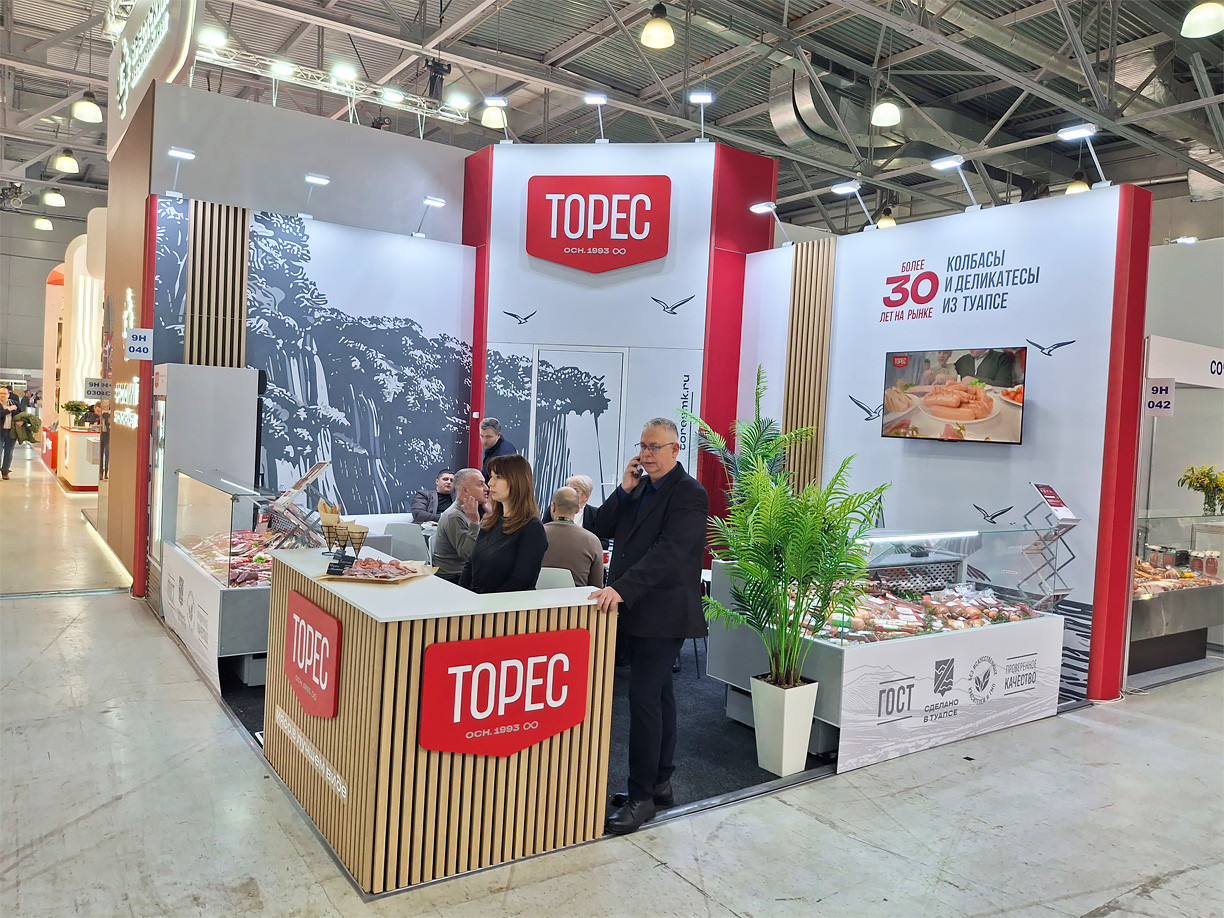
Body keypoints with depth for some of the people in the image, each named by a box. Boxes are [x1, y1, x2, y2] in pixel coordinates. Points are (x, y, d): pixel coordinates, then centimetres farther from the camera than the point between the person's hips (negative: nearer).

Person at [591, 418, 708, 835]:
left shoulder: (689, 494, -13)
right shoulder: (640, 486, 12)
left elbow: (669, 551, -25)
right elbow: (603, 529, 10)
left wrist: (622, 588, -32)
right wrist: (625, 489, -4)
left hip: (662, 613, -8)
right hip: (637, 610, 8)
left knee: (644, 698, -8)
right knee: (658, 695, 16)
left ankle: (641, 796, 2)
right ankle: (660, 783, 27)